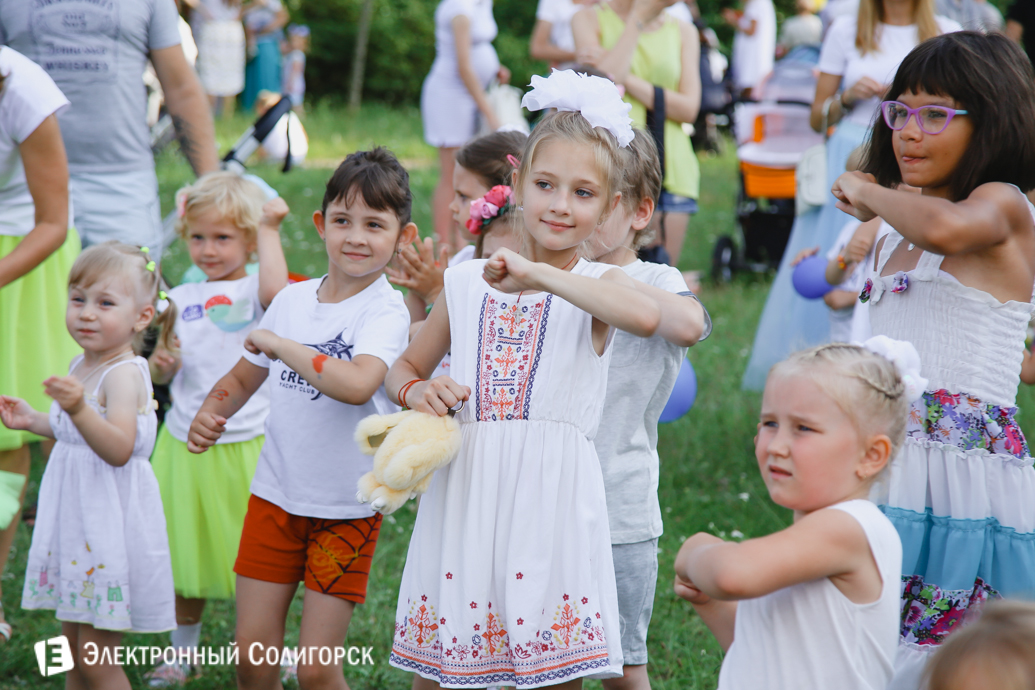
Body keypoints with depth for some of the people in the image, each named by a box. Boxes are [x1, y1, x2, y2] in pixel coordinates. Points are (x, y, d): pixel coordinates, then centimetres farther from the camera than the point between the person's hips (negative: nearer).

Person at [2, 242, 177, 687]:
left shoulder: (124, 374, -19)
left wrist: (78, 409, -44)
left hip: (110, 524, -9)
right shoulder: (81, 365, 9)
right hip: (75, 518, 9)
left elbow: (118, 448, -32)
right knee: (73, 644, 18)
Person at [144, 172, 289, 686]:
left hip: (246, 446, -4)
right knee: (184, 555, 15)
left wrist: (269, 229, -21)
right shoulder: (179, 299, 7)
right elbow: (162, 373, 15)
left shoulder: (255, 291, -7)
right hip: (183, 446, 4)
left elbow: (277, 292, -33)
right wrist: (158, 364, -8)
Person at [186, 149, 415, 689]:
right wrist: (210, 413, 0)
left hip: (347, 510, -5)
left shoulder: (386, 310, -13)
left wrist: (278, 343, -23)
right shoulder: (293, 300, 5)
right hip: (275, 496, 5)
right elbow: (245, 376, 20)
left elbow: (357, 385, -32)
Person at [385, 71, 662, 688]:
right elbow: (405, 369, 23)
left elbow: (646, 317, -27)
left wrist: (538, 274, -27)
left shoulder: (598, 283, -1)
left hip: (551, 495, -3)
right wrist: (418, 391, -1)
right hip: (467, 491, 3)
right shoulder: (467, 283, 10)